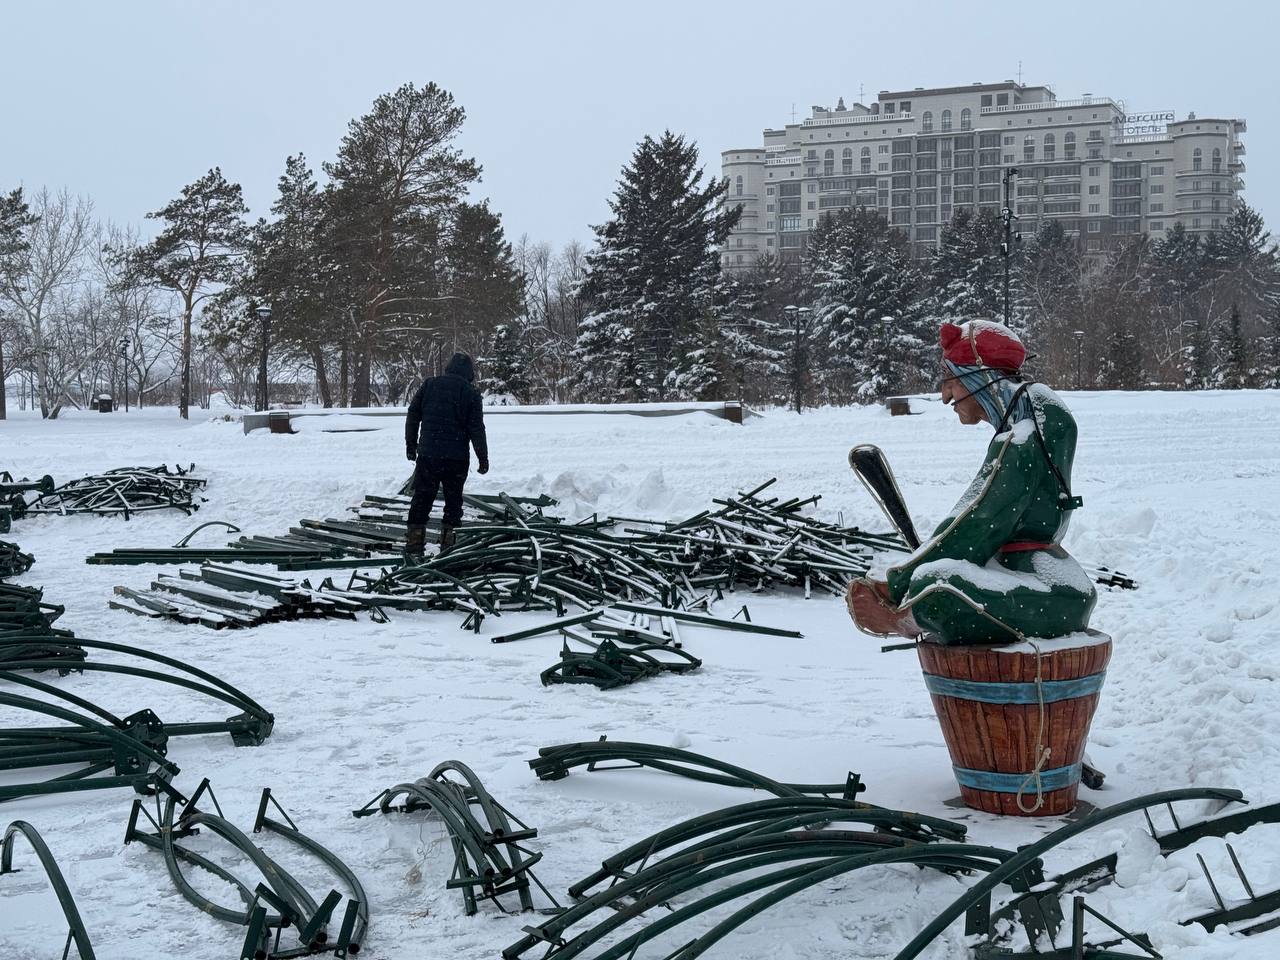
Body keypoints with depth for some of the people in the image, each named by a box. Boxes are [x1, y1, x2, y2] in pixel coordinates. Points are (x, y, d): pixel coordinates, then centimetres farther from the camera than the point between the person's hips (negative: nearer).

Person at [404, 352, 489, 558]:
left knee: (422, 498, 7)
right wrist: (483, 458, 4)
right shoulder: (471, 394, -4)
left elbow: (413, 415, 6)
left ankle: (414, 543, 3)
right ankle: (449, 543, 10)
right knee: (453, 499, 11)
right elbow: (477, 429, -5)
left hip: (427, 454, 2)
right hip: (457, 457, -2)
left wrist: (411, 444, 16)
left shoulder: (429, 385, 3)